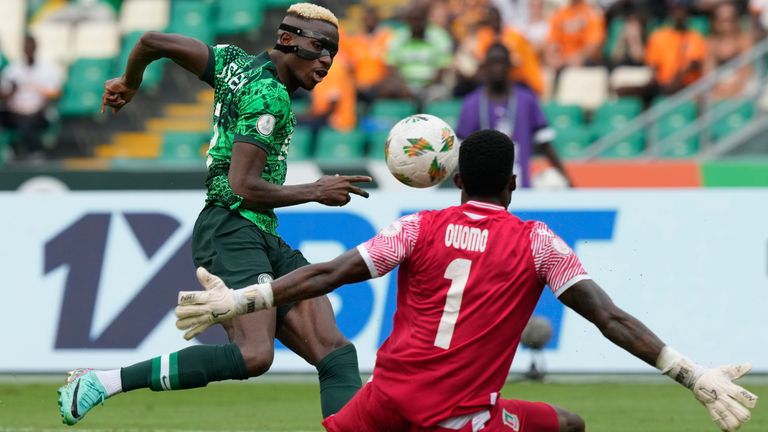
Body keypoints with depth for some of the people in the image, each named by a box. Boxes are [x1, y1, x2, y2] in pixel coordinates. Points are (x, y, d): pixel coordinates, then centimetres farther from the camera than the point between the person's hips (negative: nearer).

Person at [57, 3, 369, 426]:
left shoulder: (235, 63, 14)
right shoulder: (270, 95, -10)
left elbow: (153, 41, 12)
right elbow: (243, 186, -15)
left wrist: (128, 81, 32)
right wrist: (316, 192, -4)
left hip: (265, 242, 11)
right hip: (231, 229, -11)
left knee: (337, 354, -3)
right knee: (253, 355, -27)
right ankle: (101, 382, -19)